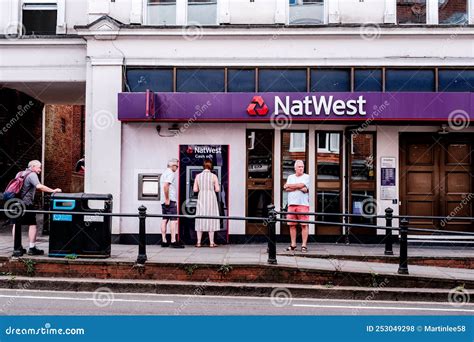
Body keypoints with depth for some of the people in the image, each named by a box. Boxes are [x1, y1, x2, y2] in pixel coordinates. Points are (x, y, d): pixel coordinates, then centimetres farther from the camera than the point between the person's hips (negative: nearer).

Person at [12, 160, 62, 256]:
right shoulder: (32, 174, -8)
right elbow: (39, 186, -24)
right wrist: (53, 191, -24)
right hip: (26, 203, -8)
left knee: (16, 225, 10)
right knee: (33, 225, -1)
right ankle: (32, 248, 0)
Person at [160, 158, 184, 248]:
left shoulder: (164, 173, 21)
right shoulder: (171, 173, -9)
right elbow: (166, 186, -22)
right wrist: (167, 199, -21)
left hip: (164, 201, 10)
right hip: (170, 200, -10)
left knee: (164, 220, 8)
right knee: (173, 220, -10)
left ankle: (164, 241, 10)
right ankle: (173, 241, -13)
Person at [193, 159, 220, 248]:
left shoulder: (198, 176, 0)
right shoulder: (214, 176, -5)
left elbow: (195, 189, 0)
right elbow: (217, 189, -5)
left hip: (201, 199, 2)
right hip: (211, 198, -2)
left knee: (200, 220, 8)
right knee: (211, 220, 4)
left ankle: (199, 242, 9)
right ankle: (211, 242, 5)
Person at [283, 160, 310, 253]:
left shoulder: (306, 177, 7)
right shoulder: (290, 177, 17)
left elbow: (301, 185, -11)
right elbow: (287, 189, 3)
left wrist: (289, 185, 1)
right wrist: (299, 188, -8)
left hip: (303, 204, -3)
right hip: (291, 204, 3)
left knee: (304, 225, -6)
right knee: (292, 225, 4)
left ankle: (304, 245, -2)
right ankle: (293, 244, 13)